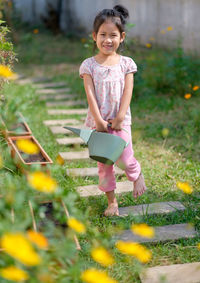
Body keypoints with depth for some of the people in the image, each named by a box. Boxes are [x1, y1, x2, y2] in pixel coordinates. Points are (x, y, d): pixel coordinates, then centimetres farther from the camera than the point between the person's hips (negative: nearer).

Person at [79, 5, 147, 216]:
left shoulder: (126, 63, 1)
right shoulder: (89, 65, -2)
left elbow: (127, 92, -5)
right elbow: (90, 95, -7)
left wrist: (119, 118, -14)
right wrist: (98, 120, -14)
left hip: (120, 121, 0)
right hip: (98, 121, 0)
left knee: (124, 159, -8)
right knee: (103, 163, 7)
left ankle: (137, 174, 28)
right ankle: (111, 201, 20)